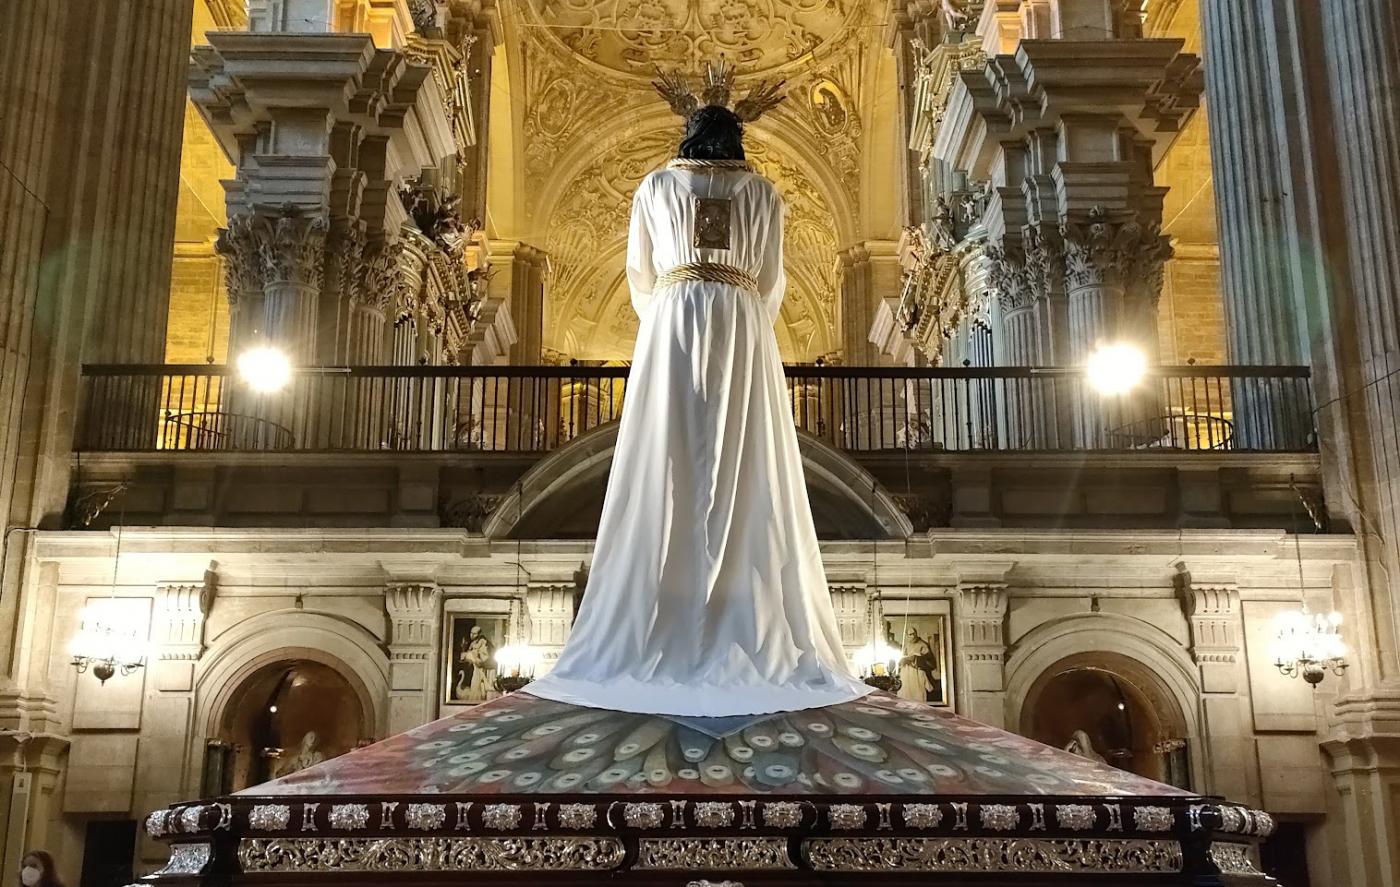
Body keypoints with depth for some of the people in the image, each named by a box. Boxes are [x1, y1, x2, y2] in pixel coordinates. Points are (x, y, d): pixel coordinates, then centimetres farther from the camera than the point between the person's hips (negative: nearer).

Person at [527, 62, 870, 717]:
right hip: (744, 331, 0)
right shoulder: (762, 191, 13)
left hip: (671, 327, 0)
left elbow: (639, 275, 15)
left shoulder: (656, 185, 13)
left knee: (666, 477, -4)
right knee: (743, 480, -3)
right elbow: (772, 281, 11)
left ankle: (657, 638, -8)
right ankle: (753, 638, -7)